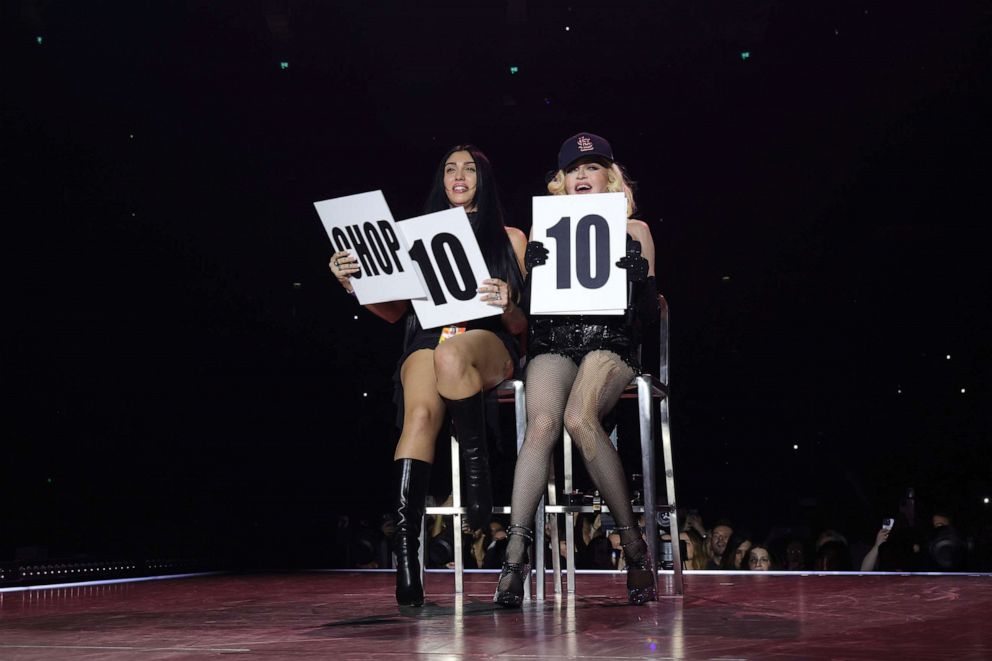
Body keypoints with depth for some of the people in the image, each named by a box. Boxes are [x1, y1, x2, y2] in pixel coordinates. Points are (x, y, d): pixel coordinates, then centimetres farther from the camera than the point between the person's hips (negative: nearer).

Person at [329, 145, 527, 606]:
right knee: (420, 415, -35)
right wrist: (354, 284, -1)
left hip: (489, 345, -1)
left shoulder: (510, 238, 18)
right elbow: (394, 311, 17)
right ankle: (405, 556, -44)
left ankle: (477, 472, -27)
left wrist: (507, 307, -13)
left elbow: (520, 326, 11)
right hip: (426, 341, 1)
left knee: (450, 354, -42)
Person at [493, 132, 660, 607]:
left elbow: (649, 312, 10)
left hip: (610, 341, -1)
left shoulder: (634, 230, 15)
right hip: (552, 343, 1)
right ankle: (515, 555, -34)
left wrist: (642, 280, -11)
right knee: (542, 423, -31)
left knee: (579, 417, -34)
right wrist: (531, 271, -9)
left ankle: (632, 543, -25)